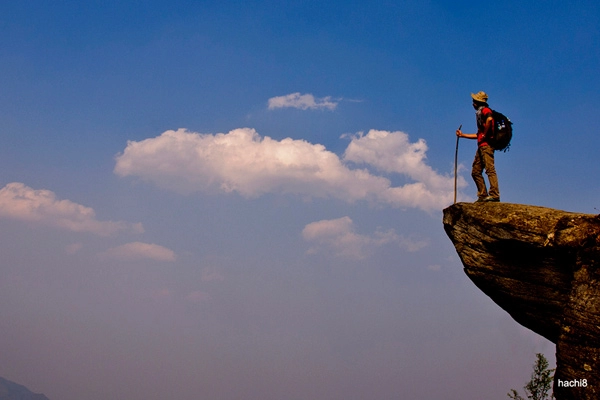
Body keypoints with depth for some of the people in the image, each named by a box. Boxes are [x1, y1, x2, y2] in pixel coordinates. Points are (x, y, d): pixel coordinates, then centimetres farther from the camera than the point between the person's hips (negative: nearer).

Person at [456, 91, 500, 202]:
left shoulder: (485, 110, 0)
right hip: (481, 146, 11)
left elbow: (489, 119, -25)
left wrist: (485, 134, -17)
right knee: (475, 172, 6)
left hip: (486, 144, -11)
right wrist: (462, 135, 33)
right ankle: (483, 195, 3)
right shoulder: (480, 114, 29)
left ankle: (494, 195, -27)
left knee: (490, 169, -18)